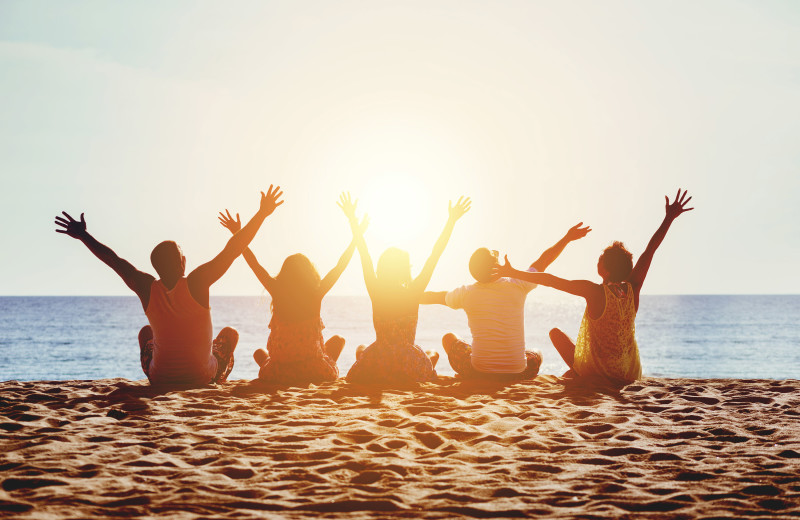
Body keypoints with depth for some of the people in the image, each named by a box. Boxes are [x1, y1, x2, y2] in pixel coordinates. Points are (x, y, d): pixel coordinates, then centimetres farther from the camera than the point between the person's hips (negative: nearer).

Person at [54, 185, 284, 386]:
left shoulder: (147, 288, -13)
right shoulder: (196, 283, -21)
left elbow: (113, 260, -2)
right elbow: (231, 250, -20)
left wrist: (83, 235, 10)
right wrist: (261, 214, -18)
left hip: (160, 378, 2)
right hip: (202, 377, -2)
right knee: (230, 333, 27)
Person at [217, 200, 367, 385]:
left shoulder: (278, 293, -10)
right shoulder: (316, 295, -11)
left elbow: (254, 264, 1)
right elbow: (341, 265, 0)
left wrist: (237, 235, 10)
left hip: (277, 374, 1)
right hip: (315, 373, -1)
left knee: (260, 353, 35)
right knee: (338, 340, 28)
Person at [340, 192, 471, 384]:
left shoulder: (376, 292, -9)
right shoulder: (413, 294, -12)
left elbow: (363, 253, 0)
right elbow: (436, 253, -8)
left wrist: (352, 219, 7)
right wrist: (452, 220, -3)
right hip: (411, 373, -1)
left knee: (361, 350, 36)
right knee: (433, 354, 33)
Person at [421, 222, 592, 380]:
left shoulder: (466, 293, -7)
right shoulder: (517, 287, -10)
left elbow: (433, 297, 13)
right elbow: (543, 261, 6)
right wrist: (567, 238, 20)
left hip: (478, 373, 0)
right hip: (517, 374, 0)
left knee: (449, 338, 27)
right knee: (536, 354, 35)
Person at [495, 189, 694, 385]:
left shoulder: (595, 292, -21)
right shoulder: (632, 290, -10)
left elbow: (551, 280, -21)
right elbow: (650, 250, -2)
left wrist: (514, 273, -14)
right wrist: (669, 218, 3)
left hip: (594, 374, -4)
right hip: (629, 375, 4)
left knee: (556, 332, 19)